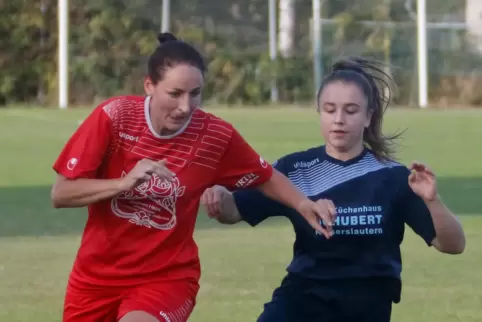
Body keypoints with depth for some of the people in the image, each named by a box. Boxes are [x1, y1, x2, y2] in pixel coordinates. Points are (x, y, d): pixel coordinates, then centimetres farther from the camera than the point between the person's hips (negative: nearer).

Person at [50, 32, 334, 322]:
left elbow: (265, 177, 6)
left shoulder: (216, 136, -12)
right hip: (97, 275, 2)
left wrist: (302, 203, -14)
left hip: (167, 278, -2)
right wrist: (124, 182, -28)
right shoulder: (114, 117, -16)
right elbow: (60, 194, -14)